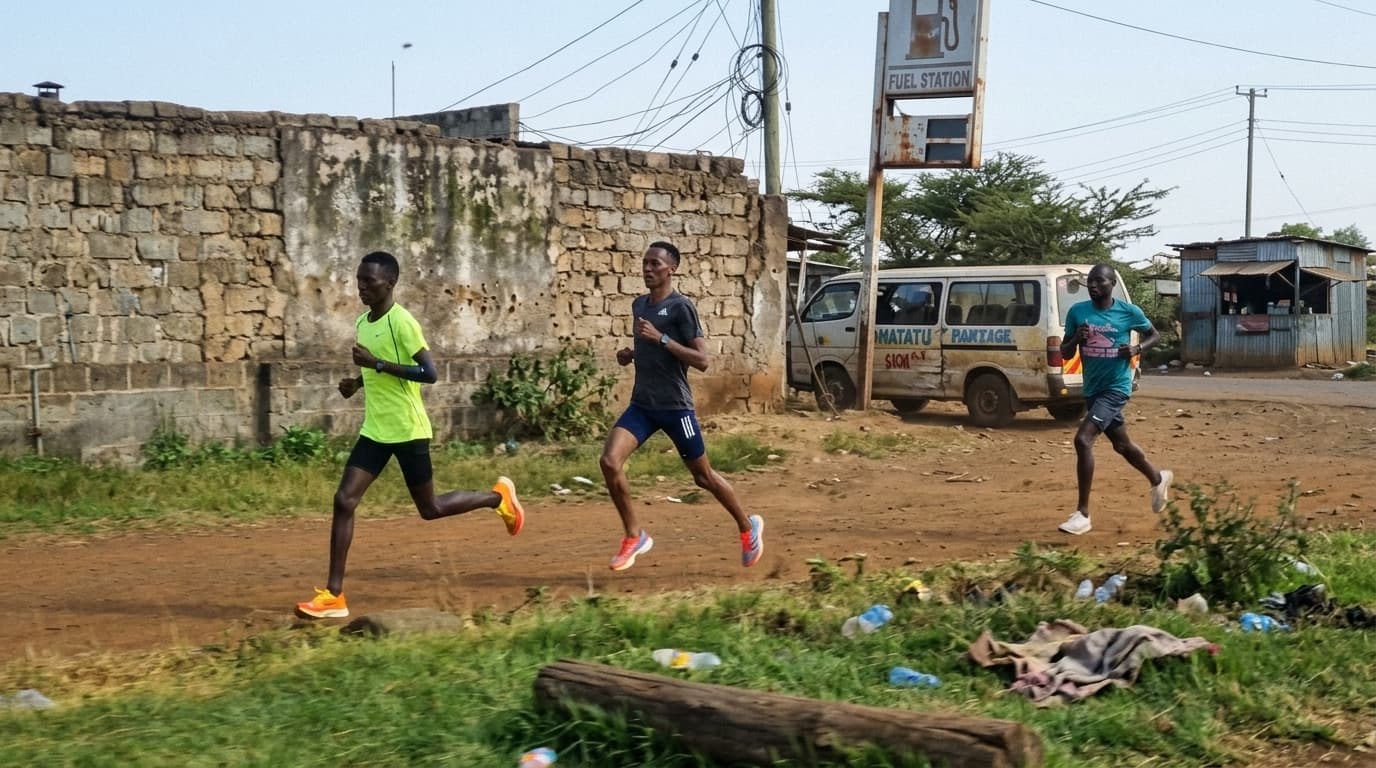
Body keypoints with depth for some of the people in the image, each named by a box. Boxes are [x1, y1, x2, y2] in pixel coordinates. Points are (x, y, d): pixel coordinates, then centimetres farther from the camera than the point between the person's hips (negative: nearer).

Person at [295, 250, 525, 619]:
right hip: (375, 430, 7)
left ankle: (499, 496, 31)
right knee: (344, 500, -5)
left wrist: (378, 364, -26)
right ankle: (333, 595, -4)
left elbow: (430, 373, -22)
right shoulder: (362, 323, 9)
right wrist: (358, 382, 5)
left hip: (408, 430, -7)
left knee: (430, 509, 7)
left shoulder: (402, 322, -16)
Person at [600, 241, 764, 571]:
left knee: (703, 476, 7)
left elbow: (702, 360, -18)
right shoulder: (639, 304, 11)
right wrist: (630, 354, 5)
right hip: (641, 405, 6)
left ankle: (748, 527, 31)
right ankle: (634, 537, 2)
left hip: (675, 407, -6)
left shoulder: (681, 306, -12)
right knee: (609, 462, -14)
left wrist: (661, 338, -25)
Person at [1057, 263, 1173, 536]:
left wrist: (1137, 348, -11)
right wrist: (1075, 339, -16)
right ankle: (1159, 479, 50)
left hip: (1116, 387, -6)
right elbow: (1065, 353, 5)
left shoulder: (1129, 312, -7)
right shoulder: (1077, 312, 0)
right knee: (1122, 445, 21)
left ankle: (1083, 513, -16)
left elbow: (1154, 334, 9)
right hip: (1092, 389, 6)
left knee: (1083, 439, -21)